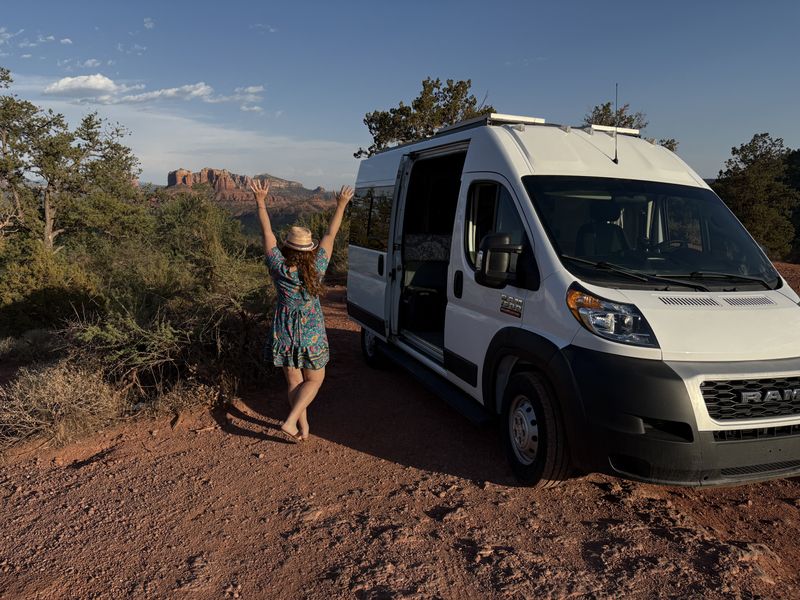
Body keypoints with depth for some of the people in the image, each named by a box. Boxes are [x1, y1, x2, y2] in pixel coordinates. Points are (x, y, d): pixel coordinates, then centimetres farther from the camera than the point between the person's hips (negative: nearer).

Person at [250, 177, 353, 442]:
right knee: (314, 380, 16)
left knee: (294, 382, 16)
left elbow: (267, 233, -9)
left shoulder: (279, 269, -13)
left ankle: (303, 427, 24)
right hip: (311, 337, -2)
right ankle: (291, 421, 2)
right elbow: (330, 235, -8)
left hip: (284, 336, 2)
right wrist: (341, 206, 0)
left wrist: (260, 202, -4)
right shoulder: (316, 269, -15)